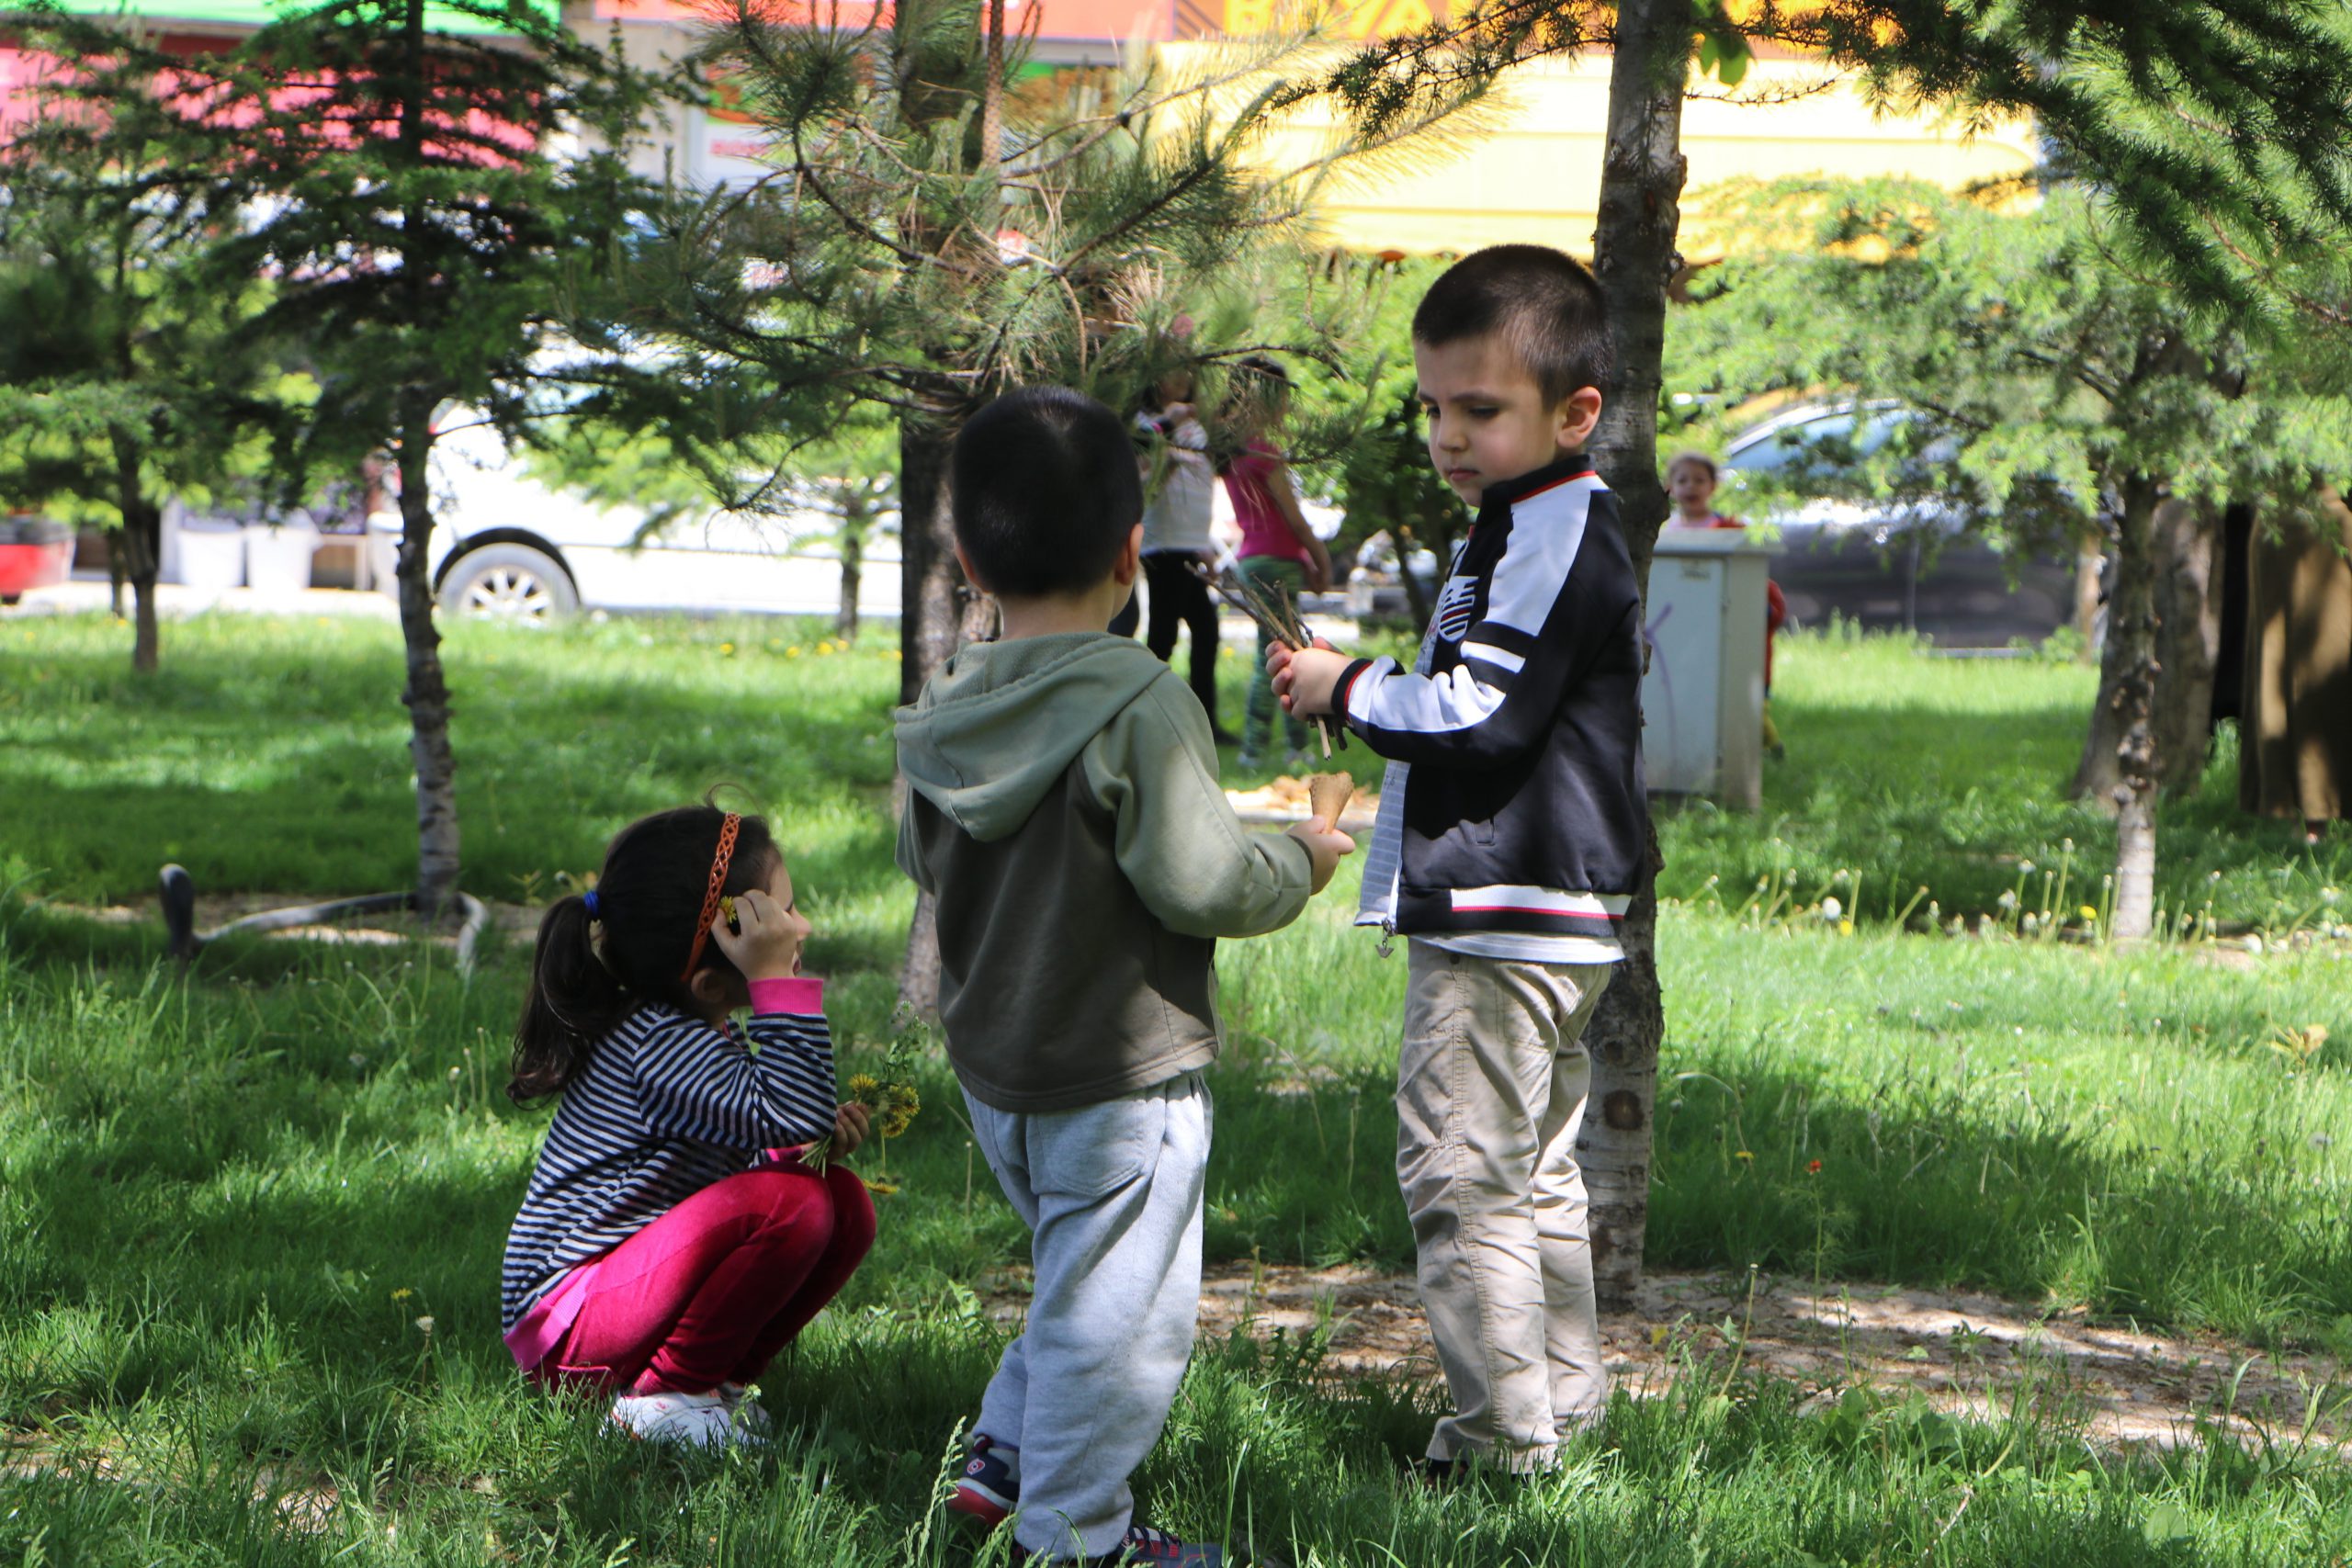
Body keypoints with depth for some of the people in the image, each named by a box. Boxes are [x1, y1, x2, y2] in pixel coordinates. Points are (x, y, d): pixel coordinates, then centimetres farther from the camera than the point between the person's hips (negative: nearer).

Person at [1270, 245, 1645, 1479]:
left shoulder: (1555, 542, -17)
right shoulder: (1534, 531, 17)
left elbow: (1475, 717, -22)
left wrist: (1349, 687, -9)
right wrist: (1356, 689, 12)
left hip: (1503, 920, -11)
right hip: (1538, 922, 11)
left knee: (1459, 1173, -9)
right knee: (1536, 1173, 18)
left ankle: (1505, 1437, -6)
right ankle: (1563, 1404, 26)